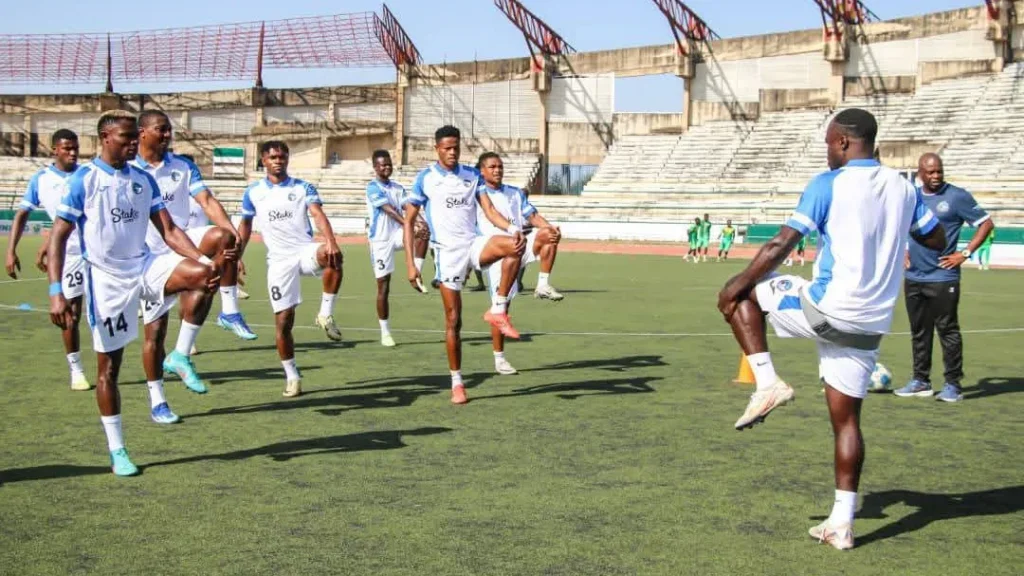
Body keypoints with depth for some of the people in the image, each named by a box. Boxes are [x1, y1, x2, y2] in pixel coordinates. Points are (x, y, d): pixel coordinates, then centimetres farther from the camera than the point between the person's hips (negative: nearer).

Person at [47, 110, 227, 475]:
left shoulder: (143, 180, 7)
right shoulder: (84, 179, -9)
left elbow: (169, 231, 5)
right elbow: (58, 237, -10)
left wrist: (206, 260, -11)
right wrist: (56, 292, -19)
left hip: (144, 266, 4)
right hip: (106, 279, -4)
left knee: (202, 273, -26)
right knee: (109, 364, 3)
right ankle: (117, 451, 17)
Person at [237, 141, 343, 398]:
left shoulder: (303, 188, 3)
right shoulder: (253, 193, 9)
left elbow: (318, 215, -13)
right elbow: (245, 226, 19)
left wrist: (331, 241, -31)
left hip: (306, 250, -1)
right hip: (279, 260, 1)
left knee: (332, 257, -37)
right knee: (283, 321, -2)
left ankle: (325, 314, -21)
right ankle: (292, 376, 14)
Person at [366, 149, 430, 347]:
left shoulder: (398, 188, 12)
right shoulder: (373, 187, -8)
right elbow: (390, 211, -20)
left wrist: (417, 223, -24)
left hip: (397, 234, 5)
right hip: (380, 239, -5)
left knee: (424, 233, -27)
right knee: (383, 287, -2)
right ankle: (385, 332, 9)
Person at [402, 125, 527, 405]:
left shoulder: (472, 175, 9)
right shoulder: (425, 179, 0)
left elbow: (489, 209, 2)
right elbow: (409, 221, 0)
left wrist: (512, 228, -20)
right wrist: (410, 264, -7)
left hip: (474, 244, 2)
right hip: (448, 251, -2)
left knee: (515, 245, -29)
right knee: (453, 320, 0)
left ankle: (497, 310, -17)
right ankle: (457, 382, 13)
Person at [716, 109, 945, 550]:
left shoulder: (829, 184, -7)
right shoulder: (903, 187, 9)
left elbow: (781, 246, -11)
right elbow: (937, 240, 20)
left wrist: (740, 281, 0)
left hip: (826, 308, -6)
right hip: (870, 325, 6)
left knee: (738, 295, 12)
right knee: (846, 419, 11)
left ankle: (768, 382, 1)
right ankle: (841, 523, 12)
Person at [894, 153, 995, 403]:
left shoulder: (957, 196, -5)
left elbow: (986, 224, -4)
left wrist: (965, 254, -9)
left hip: (943, 278, -6)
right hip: (913, 277, 6)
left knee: (948, 331, -2)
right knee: (918, 332, 11)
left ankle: (953, 385, 4)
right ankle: (921, 382, 19)